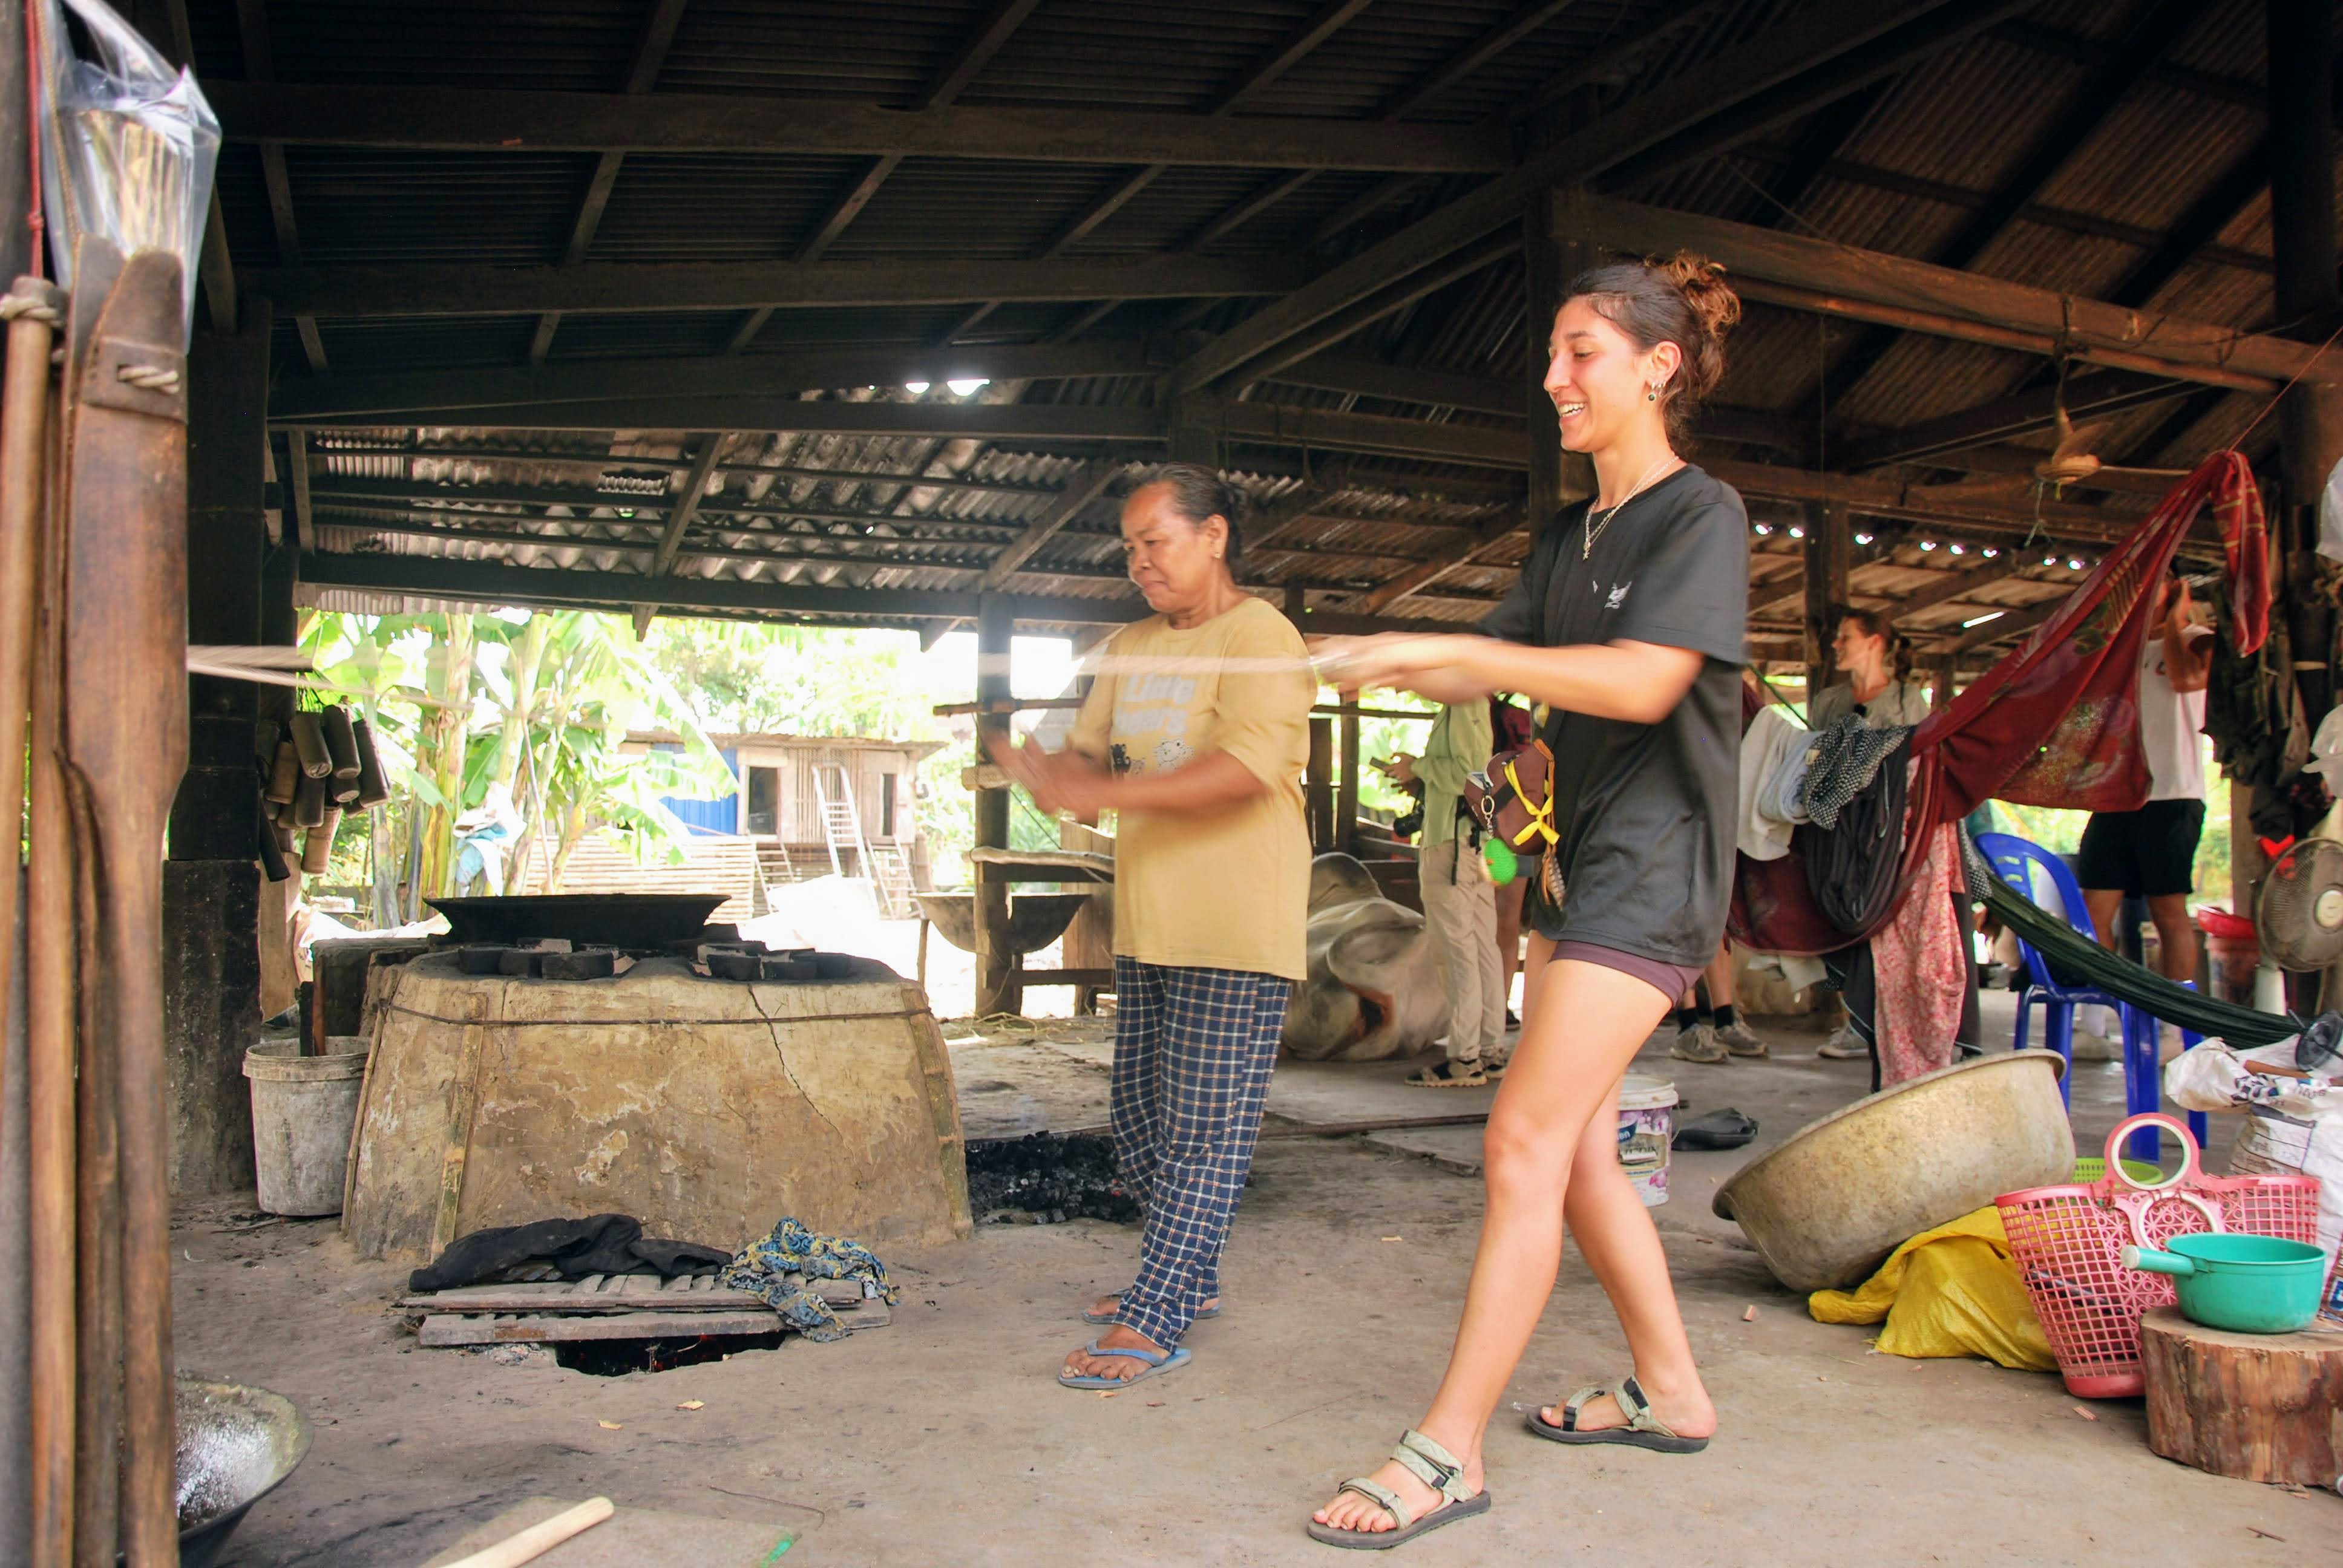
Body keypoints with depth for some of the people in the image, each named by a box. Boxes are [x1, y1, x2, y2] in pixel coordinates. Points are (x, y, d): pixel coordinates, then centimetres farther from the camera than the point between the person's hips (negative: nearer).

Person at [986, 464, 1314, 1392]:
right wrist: (1043, 772, -10)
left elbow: (1250, 766, -24)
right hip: (1147, 930, 9)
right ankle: (1188, 1279, 31)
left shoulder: (1260, 637, -10)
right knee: (1139, 1121, 15)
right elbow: (1089, 752, 15)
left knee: (1201, 1135, -4)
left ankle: (1153, 1322, 1)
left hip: (1236, 935, -8)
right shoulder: (1130, 649, 16)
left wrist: (1104, 792, -31)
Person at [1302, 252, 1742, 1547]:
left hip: (1650, 867, -9)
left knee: (1524, 1144, -12)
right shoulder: (1566, 539, 16)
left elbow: (1644, 681, -23)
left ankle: (1448, 1452, -6)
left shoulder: (1702, 514, -9)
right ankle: (1670, 1391, 28)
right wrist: (1382, 660, -2)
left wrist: (1441, 648, -23)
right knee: (1578, 1151, 12)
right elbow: (1490, 677, 15)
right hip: (1573, 858, 9)